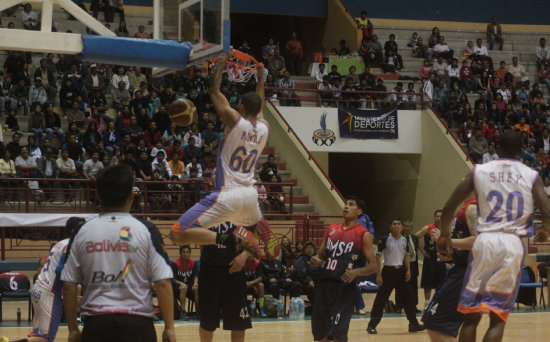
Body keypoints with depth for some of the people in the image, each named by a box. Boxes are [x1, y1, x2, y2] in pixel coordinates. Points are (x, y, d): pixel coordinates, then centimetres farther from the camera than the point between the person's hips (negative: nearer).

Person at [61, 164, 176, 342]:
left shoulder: (83, 233, 4)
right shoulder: (146, 231, -2)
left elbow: (69, 286, 5)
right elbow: (163, 283, -6)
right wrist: (169, 327, 1)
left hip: (96, 323, 2)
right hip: (136, 322, -2)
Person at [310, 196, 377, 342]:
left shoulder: (364, 235, -3)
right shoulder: (332, 229, 13)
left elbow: (373, 266, -5)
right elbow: (320, 254, 22)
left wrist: (356, 272, -24)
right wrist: (315, 260, -2)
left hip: (344, 286, -6)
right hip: (325, 283, 6)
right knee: (319, 330, 10)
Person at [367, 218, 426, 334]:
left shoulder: (404, 240, 6)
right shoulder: (385, 240, -9)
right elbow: (378, 256, -8)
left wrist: (408, 270, 4)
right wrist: (378, 274, -12)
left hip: (401, 270, 5)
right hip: (388, 270, -5)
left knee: (407, 297, 8)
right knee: (381, 299, -6)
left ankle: (413, 324, 17)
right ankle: (372, 325, -1)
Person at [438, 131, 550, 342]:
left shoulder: (479, 172, 9)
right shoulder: (532, 176, 6)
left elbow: (448, 208, 8)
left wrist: (444, 235, 25)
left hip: (485, 240, 1)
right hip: (513, 245, -1)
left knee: (471, 316, 9)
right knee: (497, 319, 2)